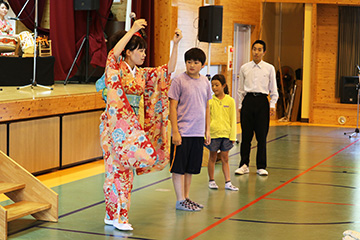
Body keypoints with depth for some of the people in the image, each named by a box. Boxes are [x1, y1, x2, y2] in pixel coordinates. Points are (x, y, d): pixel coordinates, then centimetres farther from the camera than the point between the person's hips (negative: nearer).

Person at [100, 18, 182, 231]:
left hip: (132, 124, 7)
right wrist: (133, 30, -30)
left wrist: (175, 45, 1)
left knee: (123, 169, 10)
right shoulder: (117, 69, -8)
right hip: (116, 124, -7)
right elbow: (114, 52, -30)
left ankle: (114, 215, 19)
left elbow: (168, 70, 11)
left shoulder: (142, 74, 12)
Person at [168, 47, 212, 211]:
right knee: (179, 168, 1)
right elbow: (173, 107, -8)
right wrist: (175, 132, -13)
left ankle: (186, 198, 23)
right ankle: (180, 200, 9)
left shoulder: (205, 82, 9)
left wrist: (207, 130, 15)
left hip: (198, 133, 6)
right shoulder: (179, 81, -7)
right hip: (182, 133, -5)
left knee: (191, 168, 13)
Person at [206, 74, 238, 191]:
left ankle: (228, 182, 9)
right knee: (213, 157, 9)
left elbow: (233, 119, 5)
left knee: (225, 158, 6)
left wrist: (233, 136, 2)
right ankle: (211, 180, 21)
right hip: (213, 133, -1)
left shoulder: (230, 101, 1)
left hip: (226, 134, 1)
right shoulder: (210, 101, -1)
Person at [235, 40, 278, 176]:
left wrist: (272, 105, -2)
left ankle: (261, 166, 11)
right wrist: (240, 106, 7)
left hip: (262, 101, -1)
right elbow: (241, 89, 12)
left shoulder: (269, 68, 5)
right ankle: (244, 165, 13)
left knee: (262, 136, 1)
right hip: (248, 100, 1)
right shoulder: (244, 68, 8)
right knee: (246, 135, 2)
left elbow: (273, 90, 7)